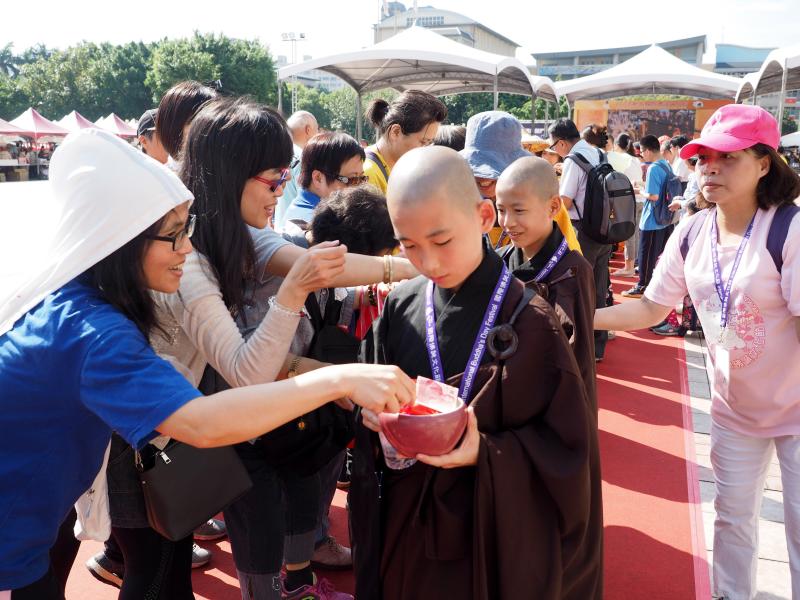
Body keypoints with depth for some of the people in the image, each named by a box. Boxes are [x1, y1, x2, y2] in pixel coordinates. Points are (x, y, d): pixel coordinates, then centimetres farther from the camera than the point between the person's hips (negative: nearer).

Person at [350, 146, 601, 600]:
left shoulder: (529, 320, -18)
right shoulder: (400, 308, -5)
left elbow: (567, 445, -14)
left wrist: (486, 453, -27)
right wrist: (373, 414, -13)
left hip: (495, 536, -4)